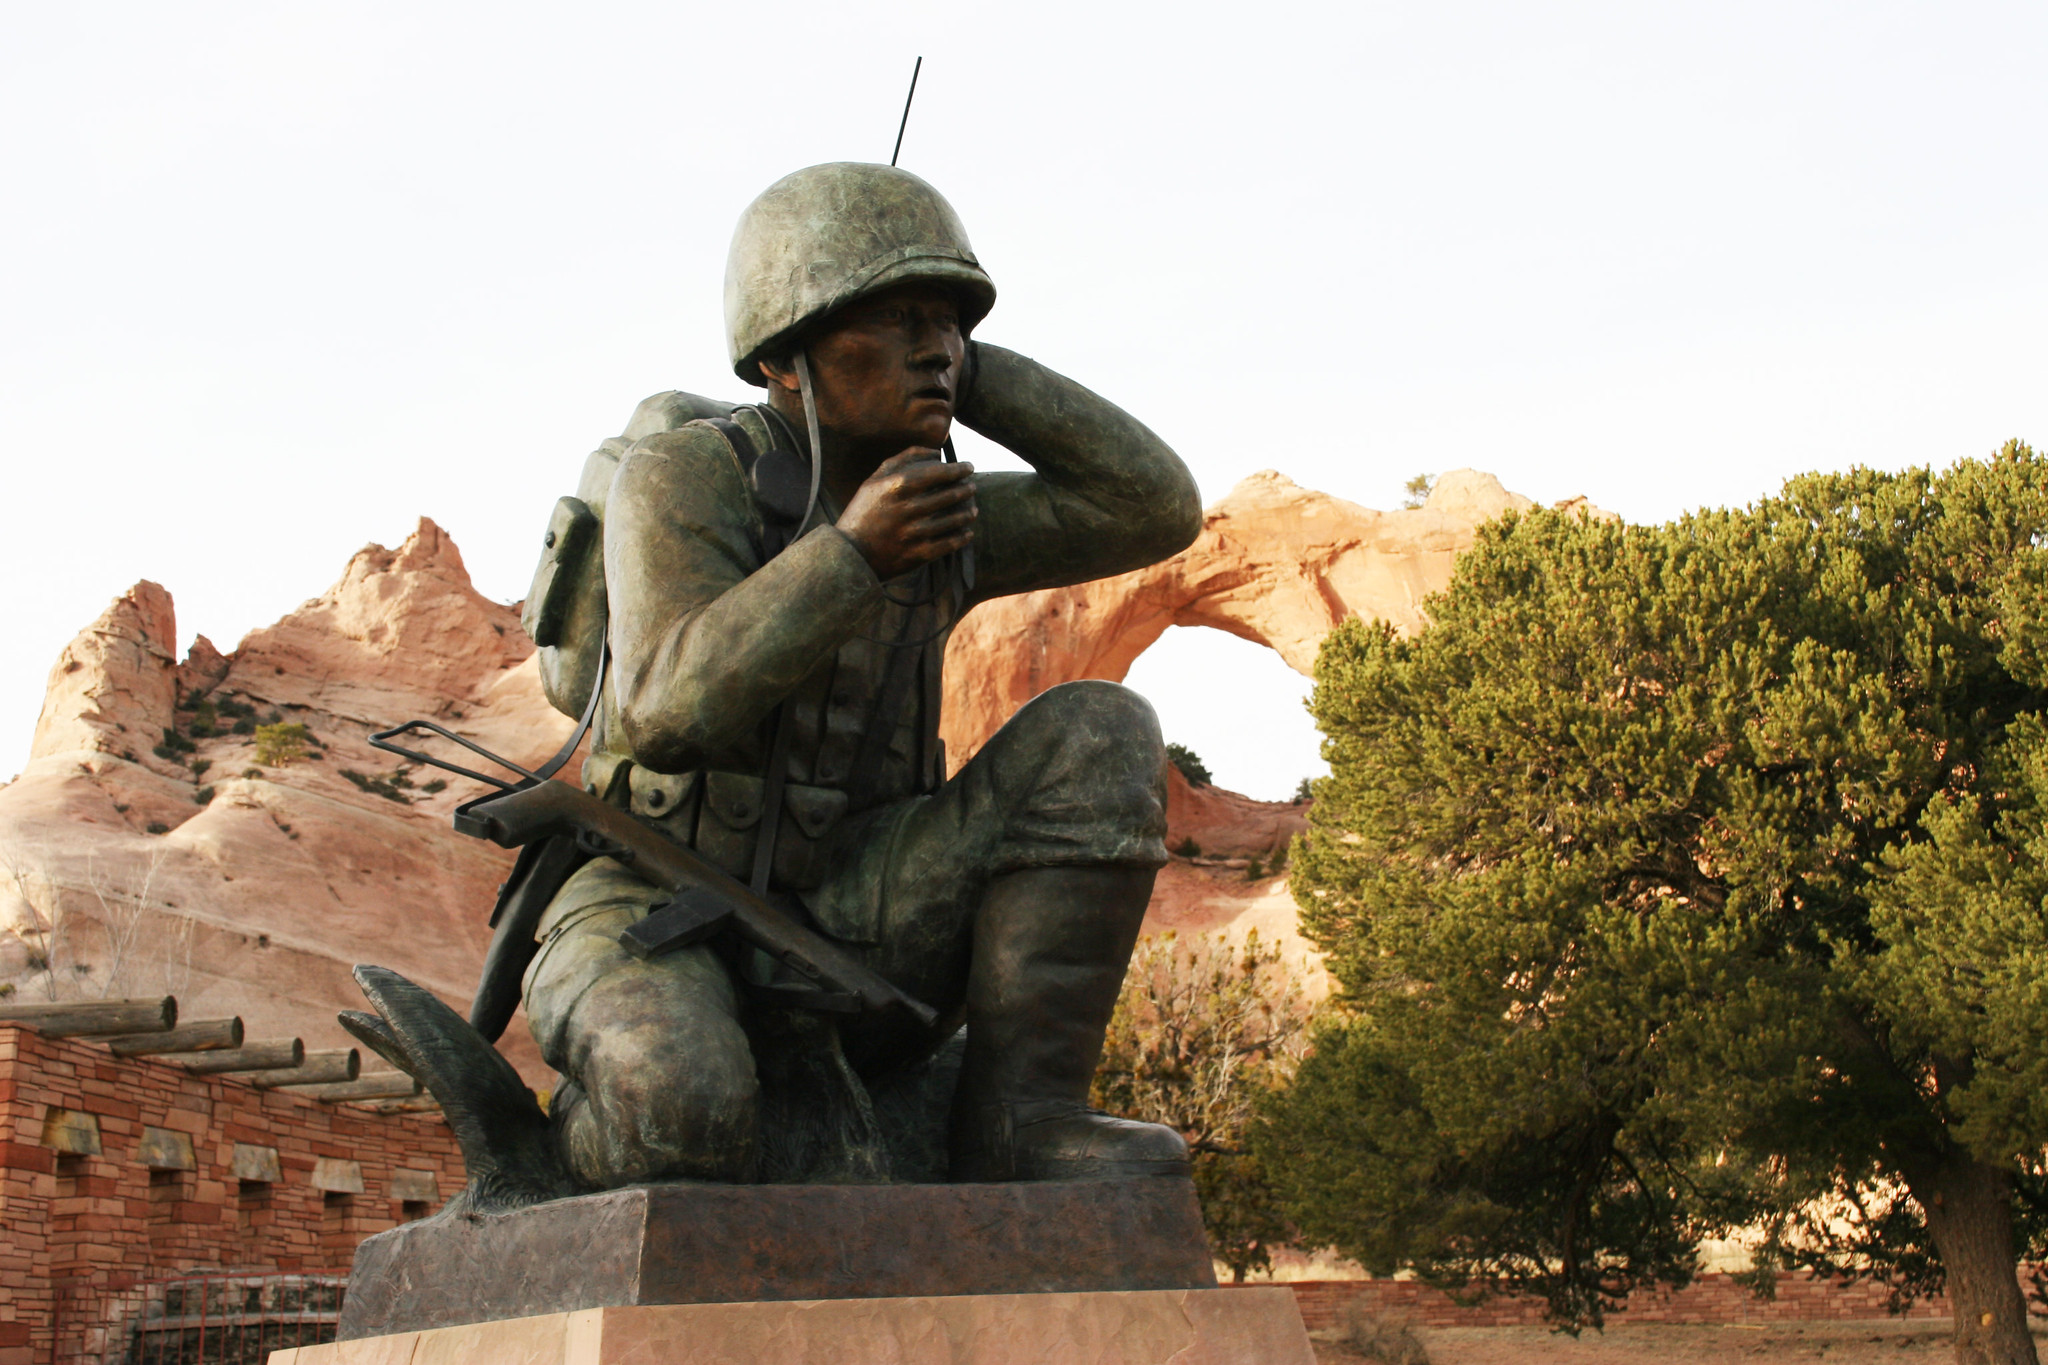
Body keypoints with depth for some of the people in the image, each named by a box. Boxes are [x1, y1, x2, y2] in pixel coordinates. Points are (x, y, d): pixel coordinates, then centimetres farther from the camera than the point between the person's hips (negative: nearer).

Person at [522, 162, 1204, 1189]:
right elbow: (672, 712, -25)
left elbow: (1158, 508, -3)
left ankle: (1018, 1116, -17)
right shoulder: (682, 477, -11)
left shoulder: (942, 519, 5)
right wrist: (854, 553, -31)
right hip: (653, 919, -4)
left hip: (840, 927, 5)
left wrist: (967, 371, -5)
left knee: (1098, 734, -15)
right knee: (683, 1113, -41)